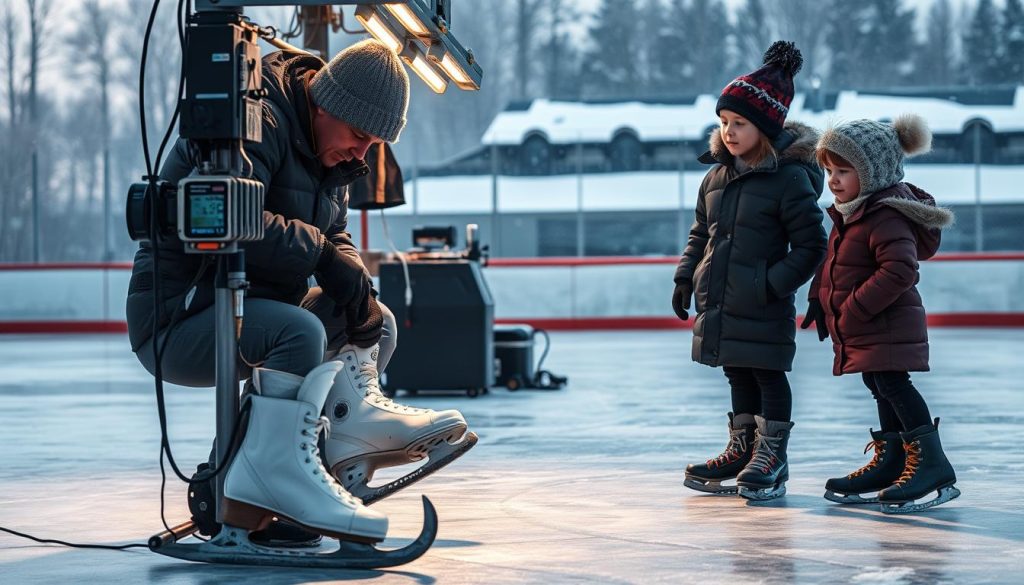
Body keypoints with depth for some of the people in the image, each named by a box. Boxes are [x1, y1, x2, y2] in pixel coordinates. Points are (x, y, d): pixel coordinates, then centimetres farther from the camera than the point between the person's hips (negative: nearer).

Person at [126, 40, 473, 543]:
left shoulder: (329, 151, 12)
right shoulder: (257, 123, -19)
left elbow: (333, 238, 14)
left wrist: (355, 282, -8)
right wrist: (323, 256, -24)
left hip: (250, 311, 10)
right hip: (178, 320, -10)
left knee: (377, 326, 13)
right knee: (301, 331, -35)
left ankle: (354, 422, -7)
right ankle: (270, 474, -29)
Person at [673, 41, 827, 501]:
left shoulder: (789, 178, -13)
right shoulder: (716, 177, 9)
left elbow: (810, 246, -13)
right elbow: (700, 233, 19)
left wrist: (773, 284, -19)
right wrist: (686, 277, 10)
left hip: (764, 308, -7)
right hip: (719, 303, 7)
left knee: (768, 375, 2)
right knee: (738, 375, 16)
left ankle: (772, 454, 13)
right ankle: (743, 449, 27)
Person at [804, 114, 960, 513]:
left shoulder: (886, 218, -23)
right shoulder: (850, 213, 10)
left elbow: (899, 271, -32)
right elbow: (831, 263, 24)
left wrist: (853, 310, -28)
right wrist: (819, 299, 16)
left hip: (887, 326, -11)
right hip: (860, 330, 11)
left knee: (892, 383, -15)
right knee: (882, 388, 16)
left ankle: (932, 464, -13)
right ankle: (890, 462, 27)